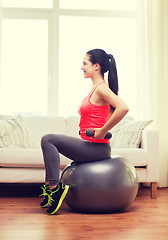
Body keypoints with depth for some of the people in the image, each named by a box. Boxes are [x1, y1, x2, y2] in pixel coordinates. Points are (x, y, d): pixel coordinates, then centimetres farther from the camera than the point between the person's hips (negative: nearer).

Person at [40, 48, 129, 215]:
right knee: (49, 141, 20)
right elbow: (112, 111, 28)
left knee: (48, 140, -15)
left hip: (97, 147, -10)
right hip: (90, 145, 10)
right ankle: (50, 185, 20)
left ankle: (55, 187, -11)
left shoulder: (101, 88, -15)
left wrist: (103, 131, -24)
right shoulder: (96, 87, 15)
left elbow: (123, 108, -30)